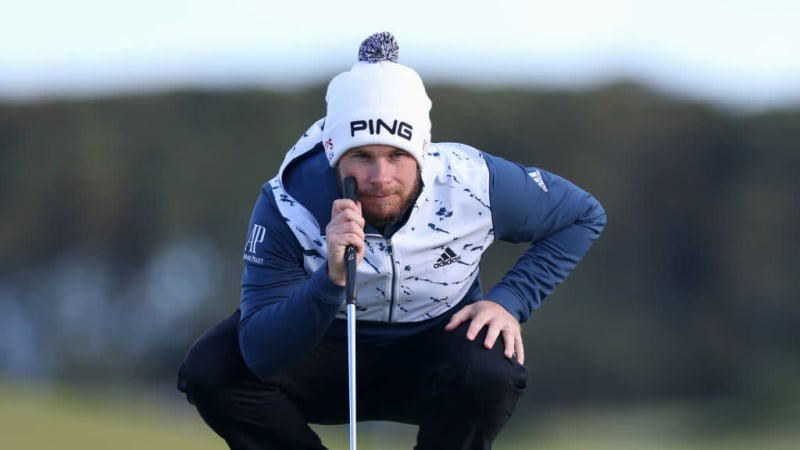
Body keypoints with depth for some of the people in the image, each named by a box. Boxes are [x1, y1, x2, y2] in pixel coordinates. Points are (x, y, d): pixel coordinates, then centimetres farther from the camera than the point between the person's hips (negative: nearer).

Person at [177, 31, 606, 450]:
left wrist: (510, 300, -17)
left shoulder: (473, 183, -23)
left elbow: (583, 215, -4)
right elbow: (261, 355, -33)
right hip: (328, 348, 0)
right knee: (210, 370, -26)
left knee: (489, 372, -34)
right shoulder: (288, 205, -27)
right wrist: (332, 280, -48)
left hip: (436, 344, 0)